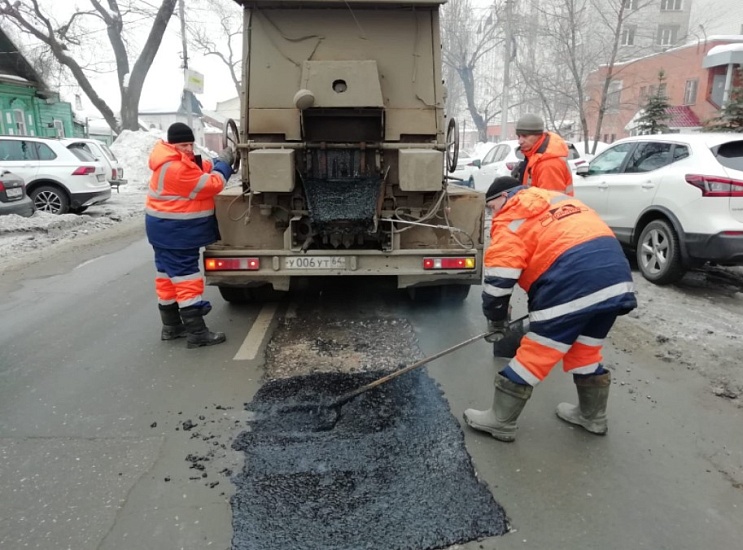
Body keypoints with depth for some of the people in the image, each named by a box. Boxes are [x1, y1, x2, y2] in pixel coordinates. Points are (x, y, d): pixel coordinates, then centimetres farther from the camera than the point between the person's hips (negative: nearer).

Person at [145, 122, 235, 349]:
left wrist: (220, 162, -2)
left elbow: (201, 169, 14)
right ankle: (197, 333, -5)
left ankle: (171, 326, 25)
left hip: (168, 229, 11)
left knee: (168, 274, 14)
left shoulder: (177, 160, 10)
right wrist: (224, 163, -7)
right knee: (185, 276, -9)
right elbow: (211, 185, -19)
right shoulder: (177, 168, -23)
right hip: (176, 231, -11)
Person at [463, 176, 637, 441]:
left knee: (534, 356, 3)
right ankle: (593, 416, 40)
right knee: (585, 352, 25)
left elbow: (499, 276, -4)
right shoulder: (558, 200, 30)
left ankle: (500, 421, 15)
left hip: (574, 285, -8)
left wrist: (495, 319, 11)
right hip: (616, 276, 8)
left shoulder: (512, 216, 4)